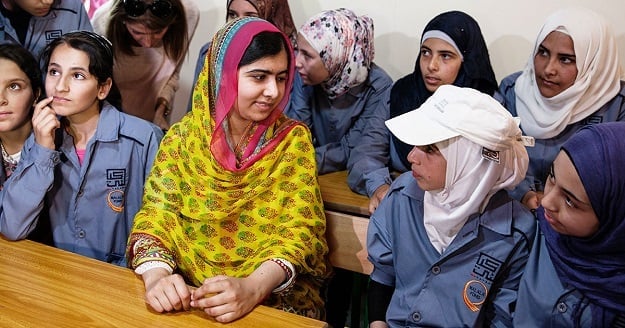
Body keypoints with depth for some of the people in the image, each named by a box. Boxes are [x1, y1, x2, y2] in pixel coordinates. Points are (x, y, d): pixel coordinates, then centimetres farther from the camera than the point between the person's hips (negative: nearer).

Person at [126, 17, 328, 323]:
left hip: (275, 297, -1)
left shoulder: (293, 139, -3)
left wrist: (252, 287, -27)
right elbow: (156, 214, -4)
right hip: (188, 295, 1)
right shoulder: (182, 136, 0)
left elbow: (299, 228, -10)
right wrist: (156, 274, -25)